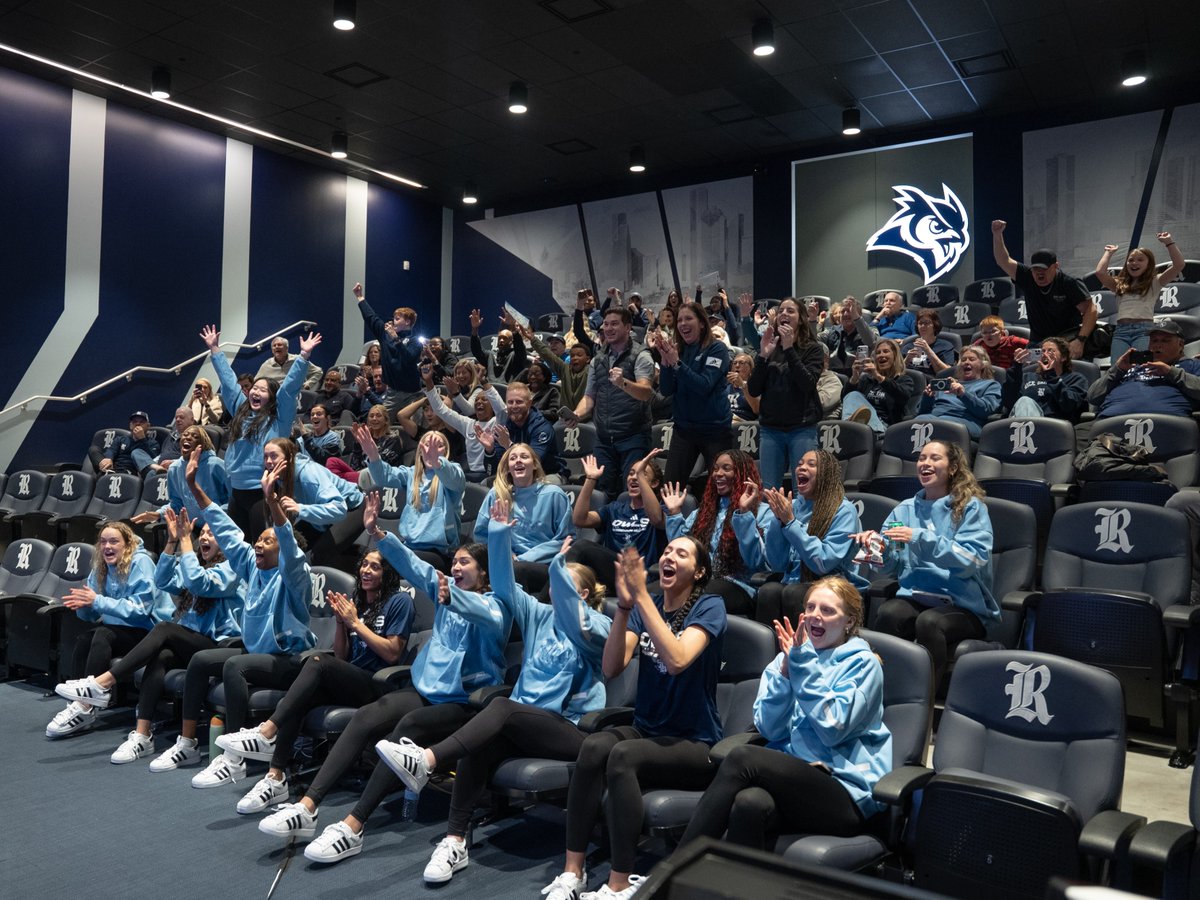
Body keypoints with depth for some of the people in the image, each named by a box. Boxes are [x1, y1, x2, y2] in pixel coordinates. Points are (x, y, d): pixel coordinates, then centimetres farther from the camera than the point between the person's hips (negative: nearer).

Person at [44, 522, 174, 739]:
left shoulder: (140, 562, -12)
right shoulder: (102, 567, 9)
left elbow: (140, 608, -20)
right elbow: (92, 615, 7)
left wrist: (97, 601, -23)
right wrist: (83, 605, -16)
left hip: (150, 630, -7)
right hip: (122, 629, 7)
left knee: (103, 635, -28)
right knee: (83, 640, -19)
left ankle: (84, 708, -27)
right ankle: (83, 707, -24)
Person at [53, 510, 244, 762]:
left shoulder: (229, 570, -2)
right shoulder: (192, 565, 23)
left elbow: (197, 582, -20)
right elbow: (163, 581, 6)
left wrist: (185, 539, -15)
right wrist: (172, 541, -3)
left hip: (219, 647, -6)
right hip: (189, 646, 6)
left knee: (165, 629, -29)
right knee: (159, 658, -27)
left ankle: (102, 684, -30)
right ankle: (142, 736, -37)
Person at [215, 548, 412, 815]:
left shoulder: (399, 601, 0)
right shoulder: (356, 601, 20)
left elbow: (392, 654, -8)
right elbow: (341, 656, 17)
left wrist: (356, 623, -8)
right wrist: (341, 620, 1)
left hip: (378, 686, -6)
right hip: (346, 682, 6)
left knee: (318, 661, -30)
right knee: (298, 701, -24)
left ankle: (266, 734, -33)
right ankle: (276, 778, -27)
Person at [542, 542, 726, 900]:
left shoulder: (709, 606, -8)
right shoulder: (645, 606, 6)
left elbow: (677, 661, -27)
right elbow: (611, 668, -9)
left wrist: (641, 596, -28)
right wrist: (624, 605, -22)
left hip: (694, 744, -4)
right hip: (645, 731, 4)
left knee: (622, 755, -32)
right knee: (594, 745, -27)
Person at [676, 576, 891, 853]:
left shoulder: (862, 664, 4)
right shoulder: (790, 657, 16)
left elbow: (834, 729, -11)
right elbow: (769, 729, 4)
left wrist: (805, 665, -12)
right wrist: (785, 671, -9)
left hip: (846, 794, -3)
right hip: (789, 775, 3)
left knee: (742, 757, -30)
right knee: (750, 803, -36)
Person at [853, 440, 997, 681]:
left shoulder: (971, 507, 2)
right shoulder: (905, 509, 15)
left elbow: (974, 559, -14)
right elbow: (889, 565, 11)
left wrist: (921, 539, -23)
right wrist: (876, 545, -12)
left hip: (965, 606, -3)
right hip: (915, 596, 3)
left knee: (929, 621, -35)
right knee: (889, 613, -31)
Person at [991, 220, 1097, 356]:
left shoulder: (1070, 284, -9)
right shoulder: (1027, 278, 2)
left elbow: (1090, 309, -13)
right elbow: (1004, 261, -1)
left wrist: (1080, 340, -25)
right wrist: (997, 235, -16)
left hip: (1068, 339, -4)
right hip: (1037, 342, 4)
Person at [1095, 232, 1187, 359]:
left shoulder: (1154, 282, 16)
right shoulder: (1119, 284, 23)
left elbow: (1179, 265, 4)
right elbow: (1100, 272, 9)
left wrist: (1169, 243, 8)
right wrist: (1108, 253, 23)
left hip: (1144, 329, -3)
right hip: (1121, 330, 3)